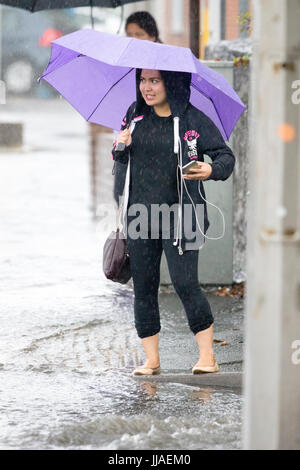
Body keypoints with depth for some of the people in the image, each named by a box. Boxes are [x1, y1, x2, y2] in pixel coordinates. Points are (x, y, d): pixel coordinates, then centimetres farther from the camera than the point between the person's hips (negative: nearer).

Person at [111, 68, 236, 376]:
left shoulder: (193, 120, -4)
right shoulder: (135, 115, 8)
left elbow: (226, 156, 0)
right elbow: (123, 159, 20)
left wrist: (211, 170, -22)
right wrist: (120, 148, -3)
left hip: (179, 216, -4)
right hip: (140, 214, 4)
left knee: (185, 282, -12)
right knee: (143, 286, 5)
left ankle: (207, 356, -1)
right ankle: (151, 360, 14)